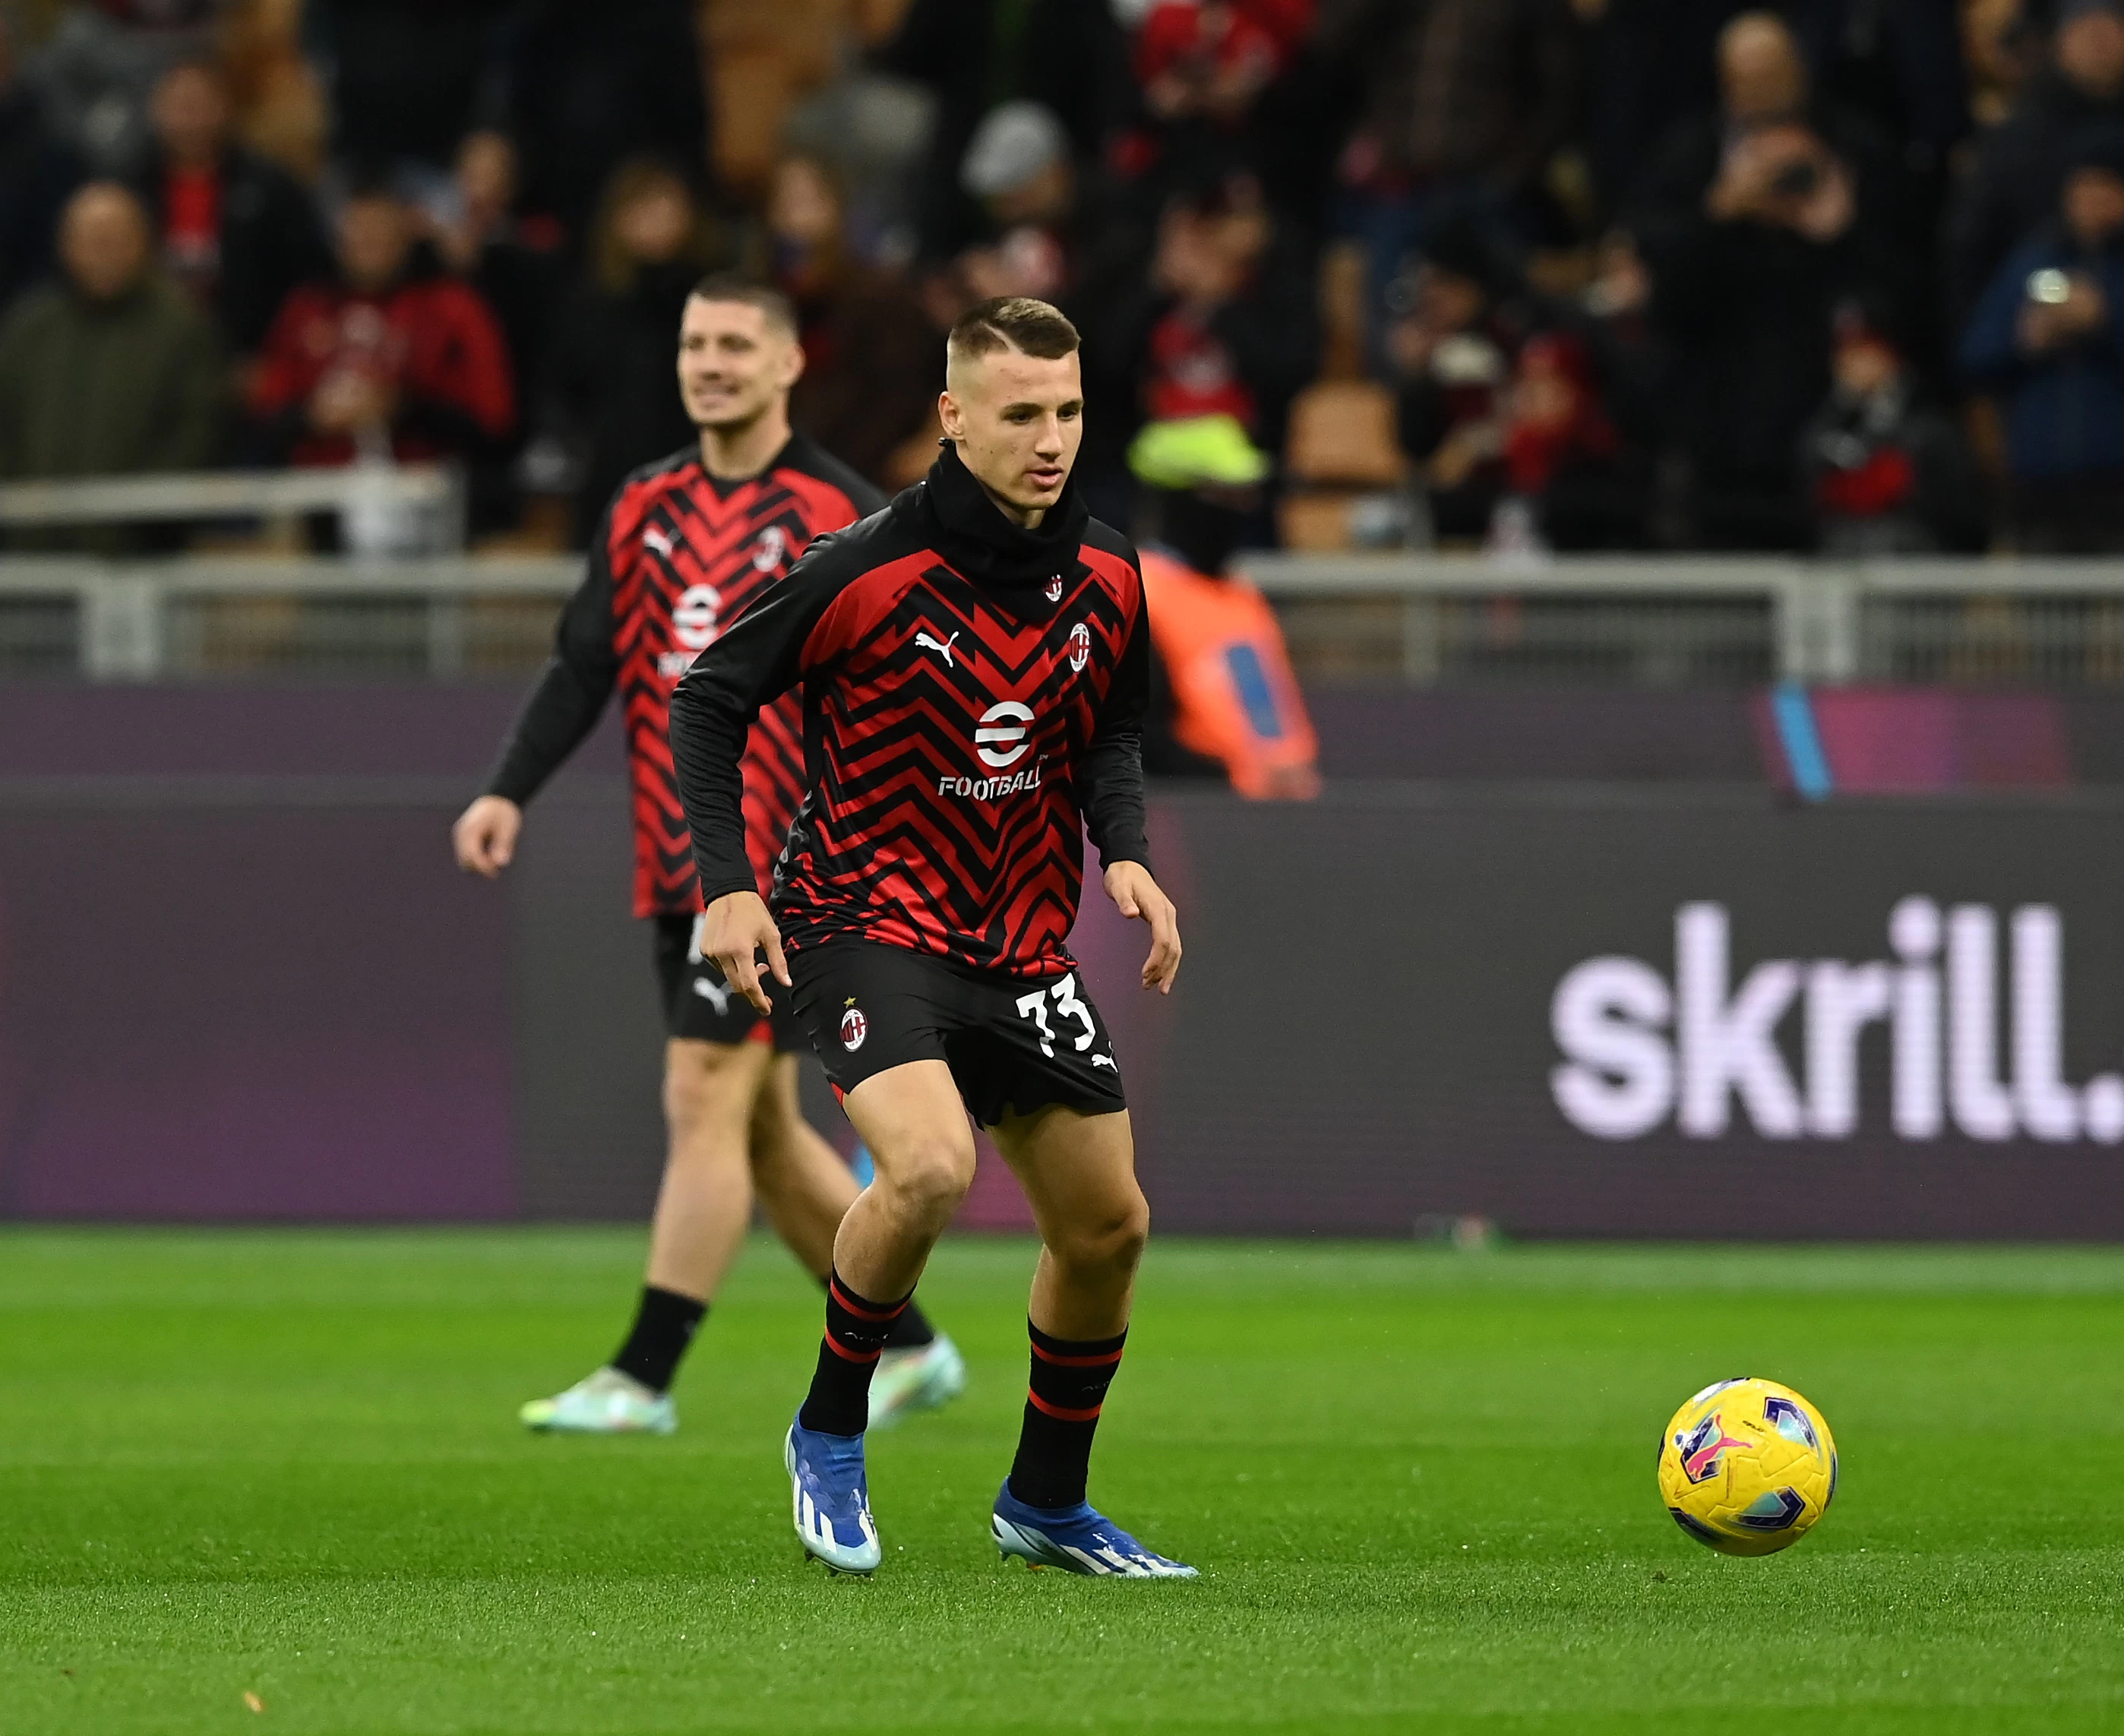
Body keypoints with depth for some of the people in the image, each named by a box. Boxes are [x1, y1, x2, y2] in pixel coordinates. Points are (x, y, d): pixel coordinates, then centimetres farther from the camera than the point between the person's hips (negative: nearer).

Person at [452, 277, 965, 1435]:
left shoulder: (839, 514, -5)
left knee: (705, 1100, -12)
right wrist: (510, 791, 0)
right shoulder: (647, 508, 12)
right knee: (764, 1126, 10)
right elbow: (584, 665, 11)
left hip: (781, 860, -7)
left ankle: (642, 1378, -11)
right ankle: (909, 1349, 22)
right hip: (680, 864, 7)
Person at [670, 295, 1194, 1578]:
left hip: (1023, 943, 6)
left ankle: (1048, 1503, 28)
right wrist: (729, 884, -14)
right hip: (866, 925, -6)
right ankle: (830, 1434, -6)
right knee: (931, 1167, -30)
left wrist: (1124, 848, -3)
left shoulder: (1107, 579, -1)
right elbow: (709, 701, -7)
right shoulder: (865, 574, -18)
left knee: (1109, 1225, 6)